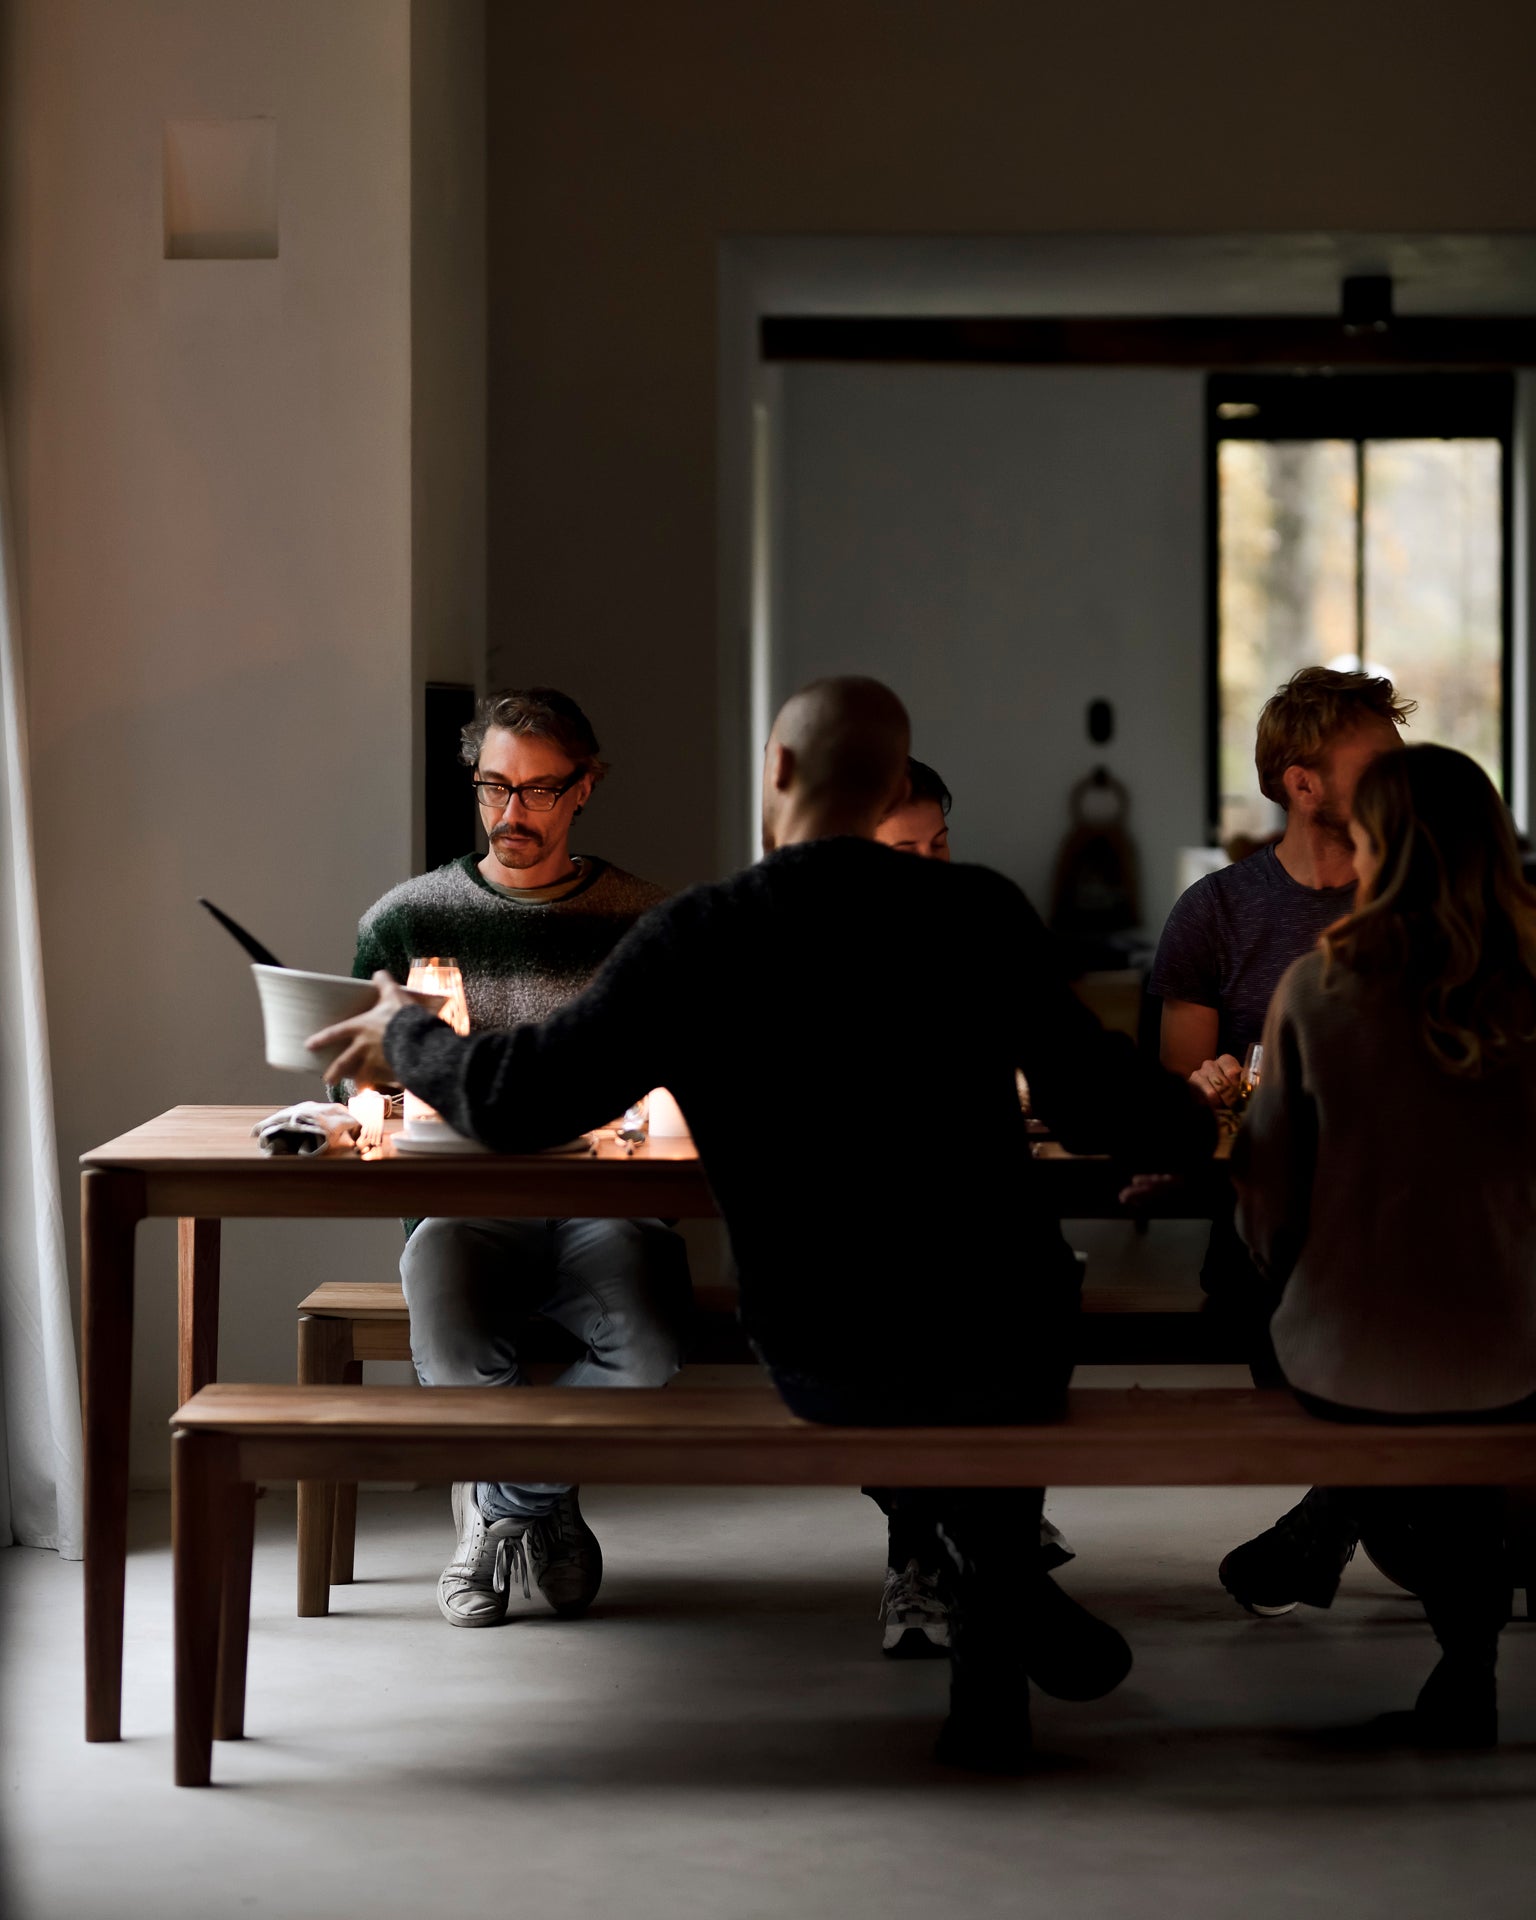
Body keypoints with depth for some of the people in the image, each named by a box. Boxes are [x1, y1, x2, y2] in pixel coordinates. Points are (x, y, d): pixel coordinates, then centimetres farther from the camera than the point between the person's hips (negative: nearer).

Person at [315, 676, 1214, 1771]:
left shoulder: (696, 938, -10)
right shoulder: (983, 914, -9)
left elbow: (516, 1102, -8)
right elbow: (1096, 1098, -5)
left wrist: (405, 1040, 14)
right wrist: (1198, 1124, 18)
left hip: (824, 1366, 0)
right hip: (1008, 1356, 0)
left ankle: (1010, 1597, 27)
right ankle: (995, 1669, 32)